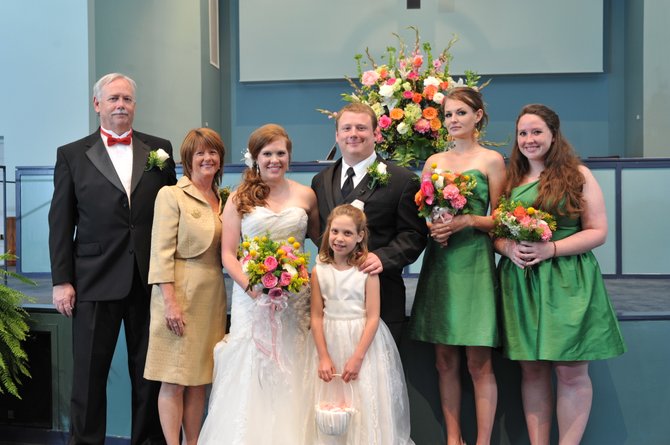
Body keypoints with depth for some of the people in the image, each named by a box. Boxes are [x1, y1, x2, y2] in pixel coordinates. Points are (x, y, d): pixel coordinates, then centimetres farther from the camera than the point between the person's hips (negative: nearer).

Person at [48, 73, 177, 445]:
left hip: (150, 280, 1)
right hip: (95, 282, -1)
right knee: (89, 374, 8)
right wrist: (61, 281, -3)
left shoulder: (159, 149, 7)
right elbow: (61, 222, 2)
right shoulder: (72, 155, 4)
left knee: (150, 373, 11)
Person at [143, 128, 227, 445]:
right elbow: (162, 253, -10)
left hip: (212, 297, 6)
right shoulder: (171, 195, -4)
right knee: (174, 380, 0)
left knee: (199, 379, 11)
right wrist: (170, 301, -17)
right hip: (180, 293, -5)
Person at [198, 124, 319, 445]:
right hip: (252, 296, -1)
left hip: (295, 296, 1)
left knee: (290, 374, 4)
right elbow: (228, 253, 0)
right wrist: (249, 285, -16)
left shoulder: (305, 195, 8)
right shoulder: (239, 198, 4)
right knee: (251, 372, -2)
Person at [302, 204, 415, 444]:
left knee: (365, 405, 3)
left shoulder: (367, 271, -10)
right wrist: (324, 358, -5)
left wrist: (357, 357, -14)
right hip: (330, 343, 2)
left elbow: (373, 317, -11)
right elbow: (317, 317, -1)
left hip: (364, 342, -2)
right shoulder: (319, 272, -3)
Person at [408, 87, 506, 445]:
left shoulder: (491, 160, 2)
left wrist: (467, 220, -16)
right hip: (439, 263, 4)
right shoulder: (434, 161, 13)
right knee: (444, 360, 7)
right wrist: (431, 226, -6)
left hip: (475, 264, -4)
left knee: (479, 362, -1)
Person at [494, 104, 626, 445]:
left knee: (571, 371, -1)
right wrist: (508, 248, -9)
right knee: (531, 370, 7)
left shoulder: (578, 175, 1)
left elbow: (598, 231, -4)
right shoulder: (510, 180, 12)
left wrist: (550, 249, -15)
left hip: (567, 282, -3)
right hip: (520, 284, 3)